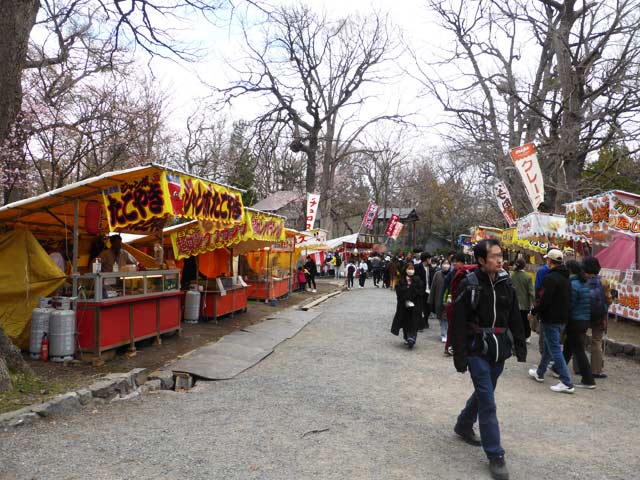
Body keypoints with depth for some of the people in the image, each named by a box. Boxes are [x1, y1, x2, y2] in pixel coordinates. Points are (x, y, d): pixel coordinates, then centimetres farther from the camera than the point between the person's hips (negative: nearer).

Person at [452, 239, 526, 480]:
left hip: (499, 349, 6)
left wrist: (520, 346, 8)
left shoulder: (506, 283, 2)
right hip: (477, 349, -6)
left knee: (483, 392, 21)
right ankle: (495, 456, 5)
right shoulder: (469, 285, -14)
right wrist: (459, 356, -14)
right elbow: (459, 323, -13)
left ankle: (464, 426, 44)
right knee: (488, 401, -5)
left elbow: (515, 318, 10)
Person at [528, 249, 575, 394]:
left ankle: (567, 383, -6)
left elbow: (544, 300, -21)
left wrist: (533, 312, -8)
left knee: (555, 350, -6)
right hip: (563, 319, 10)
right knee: (548, 347, 21)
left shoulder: (551, 277, -18)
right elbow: (567, 299, 17)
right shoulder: (565, 278, 12)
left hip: (551, 320, -9)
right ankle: (540, 373, 35)